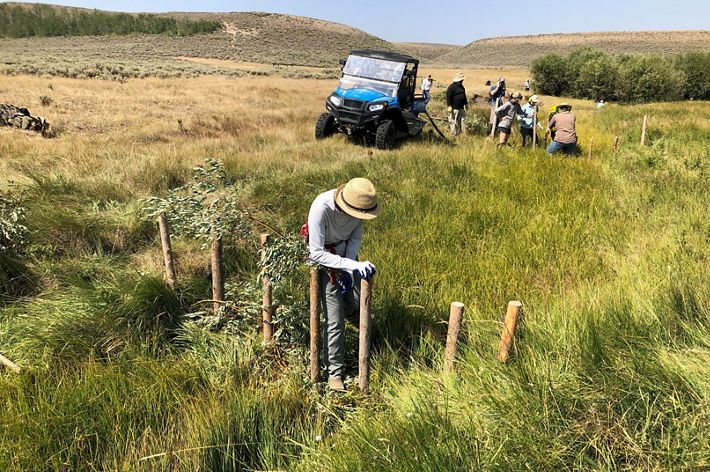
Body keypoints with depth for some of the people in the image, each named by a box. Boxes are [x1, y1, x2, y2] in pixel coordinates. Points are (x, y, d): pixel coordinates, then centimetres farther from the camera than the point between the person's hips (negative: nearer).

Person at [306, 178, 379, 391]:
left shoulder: (357, 204, -20)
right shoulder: (321, 207, -36)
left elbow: (356, 236, -6)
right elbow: (316, 253, -32)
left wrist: (350, 268, -17)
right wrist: (353, 266, -38)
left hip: (347, 252, 6)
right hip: (323, 257, -5)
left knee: (355, 303, 13)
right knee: (334, 320, -6)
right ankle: (334, 373, 9)